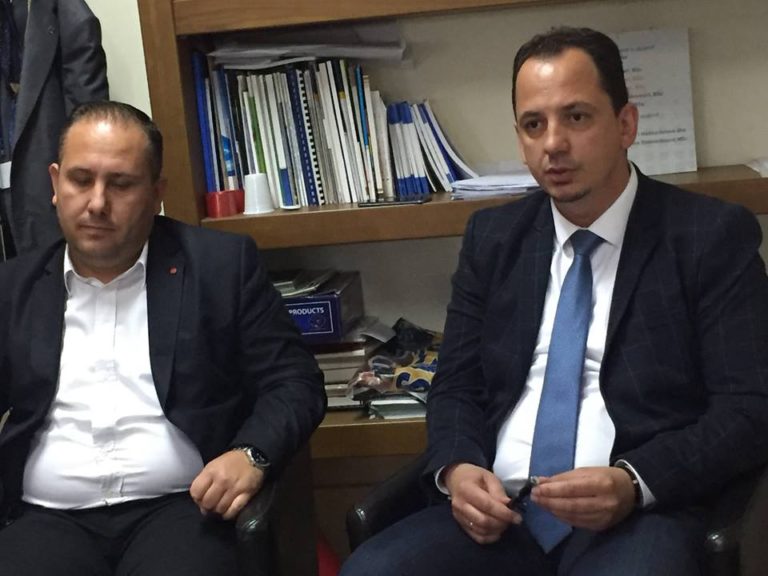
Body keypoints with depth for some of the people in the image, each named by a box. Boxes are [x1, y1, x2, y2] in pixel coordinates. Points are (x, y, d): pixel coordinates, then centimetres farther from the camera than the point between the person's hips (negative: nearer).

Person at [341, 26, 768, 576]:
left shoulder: (712, 235, 1)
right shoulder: (493, 236, 14)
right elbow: (457, 386, 15)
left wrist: (635, 484, -19)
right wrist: (456, 468, -7)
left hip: (639, 515, -3)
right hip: (497, 509, 4)